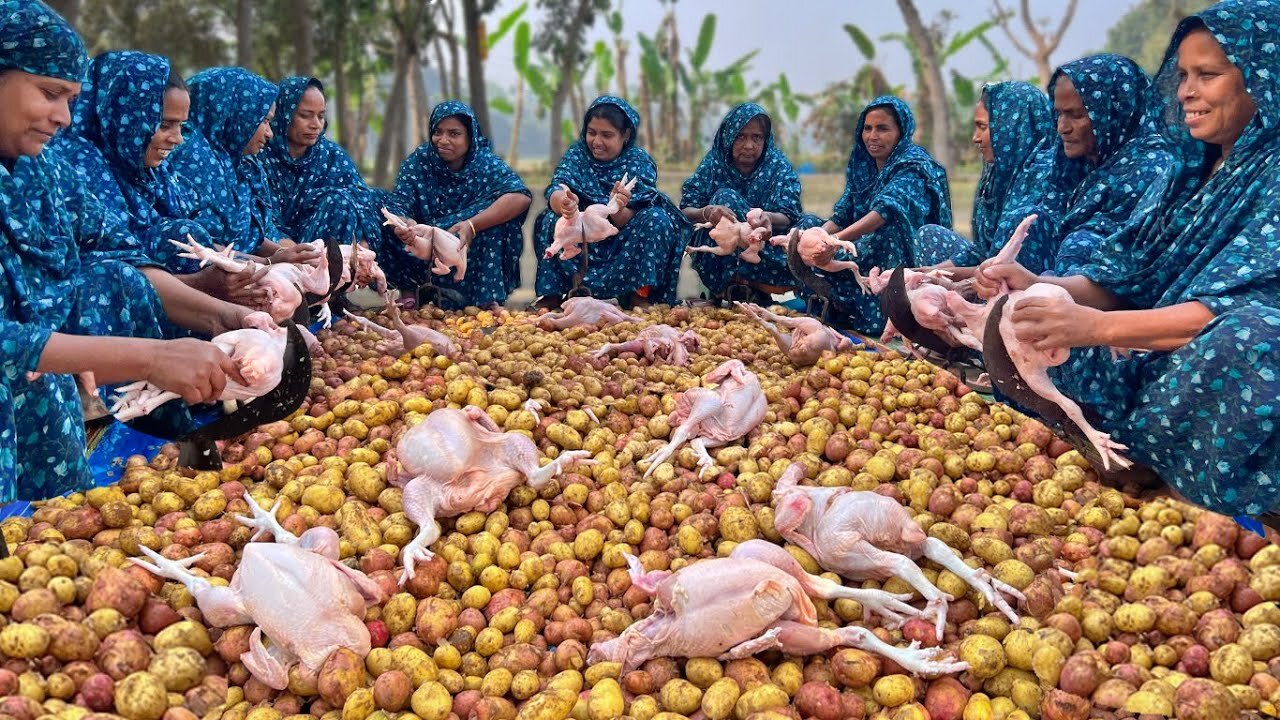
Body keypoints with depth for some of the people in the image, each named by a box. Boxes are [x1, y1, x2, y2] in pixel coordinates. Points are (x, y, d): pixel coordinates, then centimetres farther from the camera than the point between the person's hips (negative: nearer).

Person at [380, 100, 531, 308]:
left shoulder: (486, 163, -9)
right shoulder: (419, 161, -3)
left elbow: (522, 197, -27)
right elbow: (398, 203, -14)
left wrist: (472, 225, -39)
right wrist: (400, 226, -39)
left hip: (474, 251, -1)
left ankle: (487, 300, -24)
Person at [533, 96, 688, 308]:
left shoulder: (639, 161, -8)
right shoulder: (577, 154, -3)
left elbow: (627, 222, -19)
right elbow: (556, 190, -24)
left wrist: (618, 210, -44)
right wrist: (562, 202, -49)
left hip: (624, 247, -1)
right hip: (584, 243, 1)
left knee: (657, 219, -27)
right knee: (550, 220, -25)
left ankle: (640, 294, -21)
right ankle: (552, 295, -19)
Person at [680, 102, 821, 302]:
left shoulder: (778, 165, -2)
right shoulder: (714, 164, -3)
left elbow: (787, 218, -13)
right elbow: (685, 212, -12)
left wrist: (766, 218, -37)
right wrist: (707, 213, -35)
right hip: (718, 253, -1)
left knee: (810, 224, -19)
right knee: (726, 197, -22)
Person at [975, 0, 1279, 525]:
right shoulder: (1196, 175, 14)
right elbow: (1125, 280, 9)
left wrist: (1096, 326, -36)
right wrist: (1038, 286, -11)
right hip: (1154, 374, 8)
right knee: (1019, 336, 5)